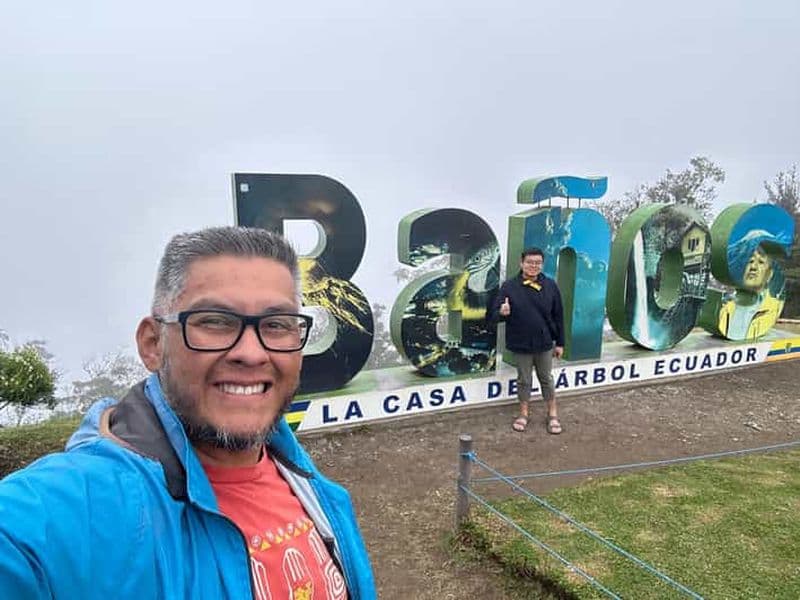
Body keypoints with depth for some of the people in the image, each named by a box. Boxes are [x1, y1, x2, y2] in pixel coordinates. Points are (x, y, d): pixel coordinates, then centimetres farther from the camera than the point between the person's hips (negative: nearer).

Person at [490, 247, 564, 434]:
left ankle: (553, 414, 30)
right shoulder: (509, 286, -9)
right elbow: (494, 314, -8)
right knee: (523, 380, 14)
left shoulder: (550, 285, -3)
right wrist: (502, 312, -33)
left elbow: (558, 316, 3)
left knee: (546, 379, 15)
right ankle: (524, 413, 31)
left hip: (545, 343, 1)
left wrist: (560, 342, 4)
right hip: (520, 344, -1)